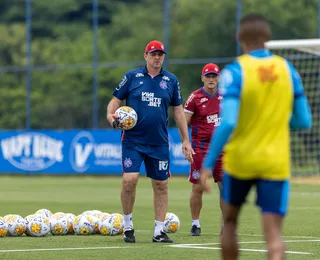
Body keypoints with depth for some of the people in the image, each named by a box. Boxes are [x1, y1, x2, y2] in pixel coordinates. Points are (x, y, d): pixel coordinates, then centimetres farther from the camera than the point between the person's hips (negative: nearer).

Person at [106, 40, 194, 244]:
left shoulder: (171, 80, 7)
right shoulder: (132, 76, 1)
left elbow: (178, 110, 12)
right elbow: (116, 101, 5)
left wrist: (186, 140, 10)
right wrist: (111, 116, -16)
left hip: (159, 143, 2)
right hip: (133, 141, -2)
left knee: (161, 185, 4)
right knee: (129, 180, -14)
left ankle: (159, 231, 13)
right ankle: (128, 225, 5)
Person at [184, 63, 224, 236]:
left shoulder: (224, 97, 8)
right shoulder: (195, 97, -6)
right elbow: (183, 121, -5)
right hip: (200, 148, -4)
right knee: (198, 187, -2)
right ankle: (195, 224, 10)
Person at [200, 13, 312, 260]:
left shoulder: (235, 71, -11)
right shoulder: (287, 69, 1)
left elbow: (227, 123, -20)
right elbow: (304, 121, 5)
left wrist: (208, 164, -15)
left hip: (240, 160, -2)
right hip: (275, 163, 2)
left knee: (230, 221, 21)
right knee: (274, 233, -3)